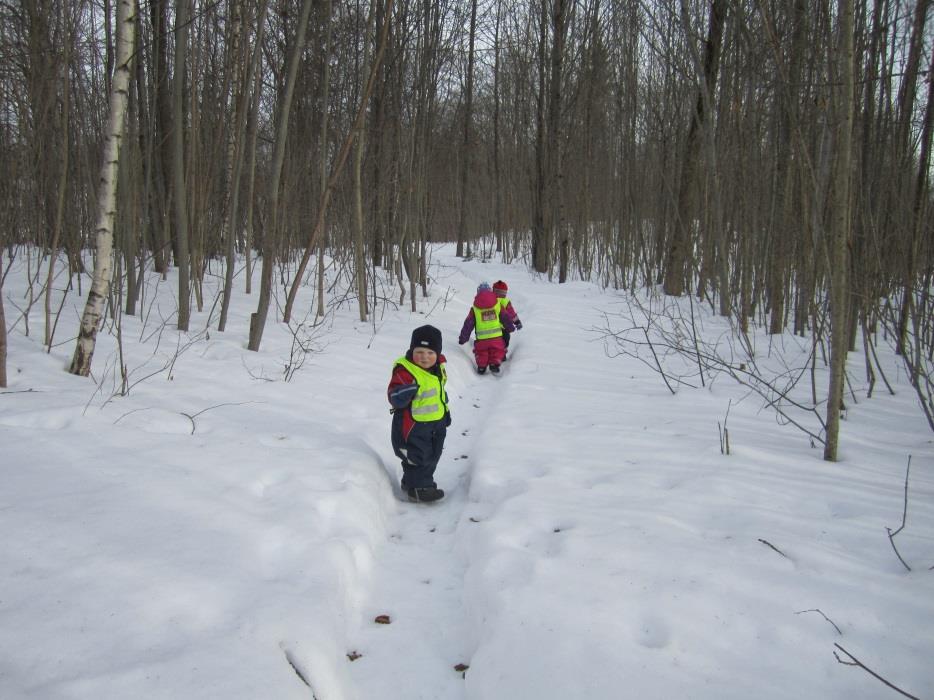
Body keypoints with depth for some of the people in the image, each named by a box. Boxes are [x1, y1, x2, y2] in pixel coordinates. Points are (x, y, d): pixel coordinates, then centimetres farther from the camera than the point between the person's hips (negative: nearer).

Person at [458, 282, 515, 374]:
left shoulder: (474, 309, 0)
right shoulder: (498, 304, 2)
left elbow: (468, 324, 4)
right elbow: (505, 318, 12)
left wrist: (463, 338, 12)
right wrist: (511, 327, 31)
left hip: (481, 338, 0)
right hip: (496, 336, 0)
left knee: (481, 353, 22)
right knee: (497, 351, 19)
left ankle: (481, 366, 15)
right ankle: (494, 364, 4)